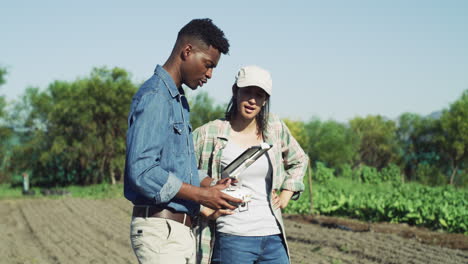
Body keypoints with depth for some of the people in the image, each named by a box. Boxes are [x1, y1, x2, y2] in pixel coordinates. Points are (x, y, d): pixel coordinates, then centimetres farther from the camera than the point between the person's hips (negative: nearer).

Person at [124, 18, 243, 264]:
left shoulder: (179, 100, 18)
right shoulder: (154, 96, -13)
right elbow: (142, 170, -22)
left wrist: (211, 185, 5)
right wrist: (201, 195, -17)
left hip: (182, 229, 10)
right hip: (160, 228, -10)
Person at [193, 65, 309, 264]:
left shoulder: (275, 129, 9)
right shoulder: (209, 134, -4)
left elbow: (298, 160, 26)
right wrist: (204, 209, -9)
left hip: (273, 238, 5)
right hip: (231, 239, -4)